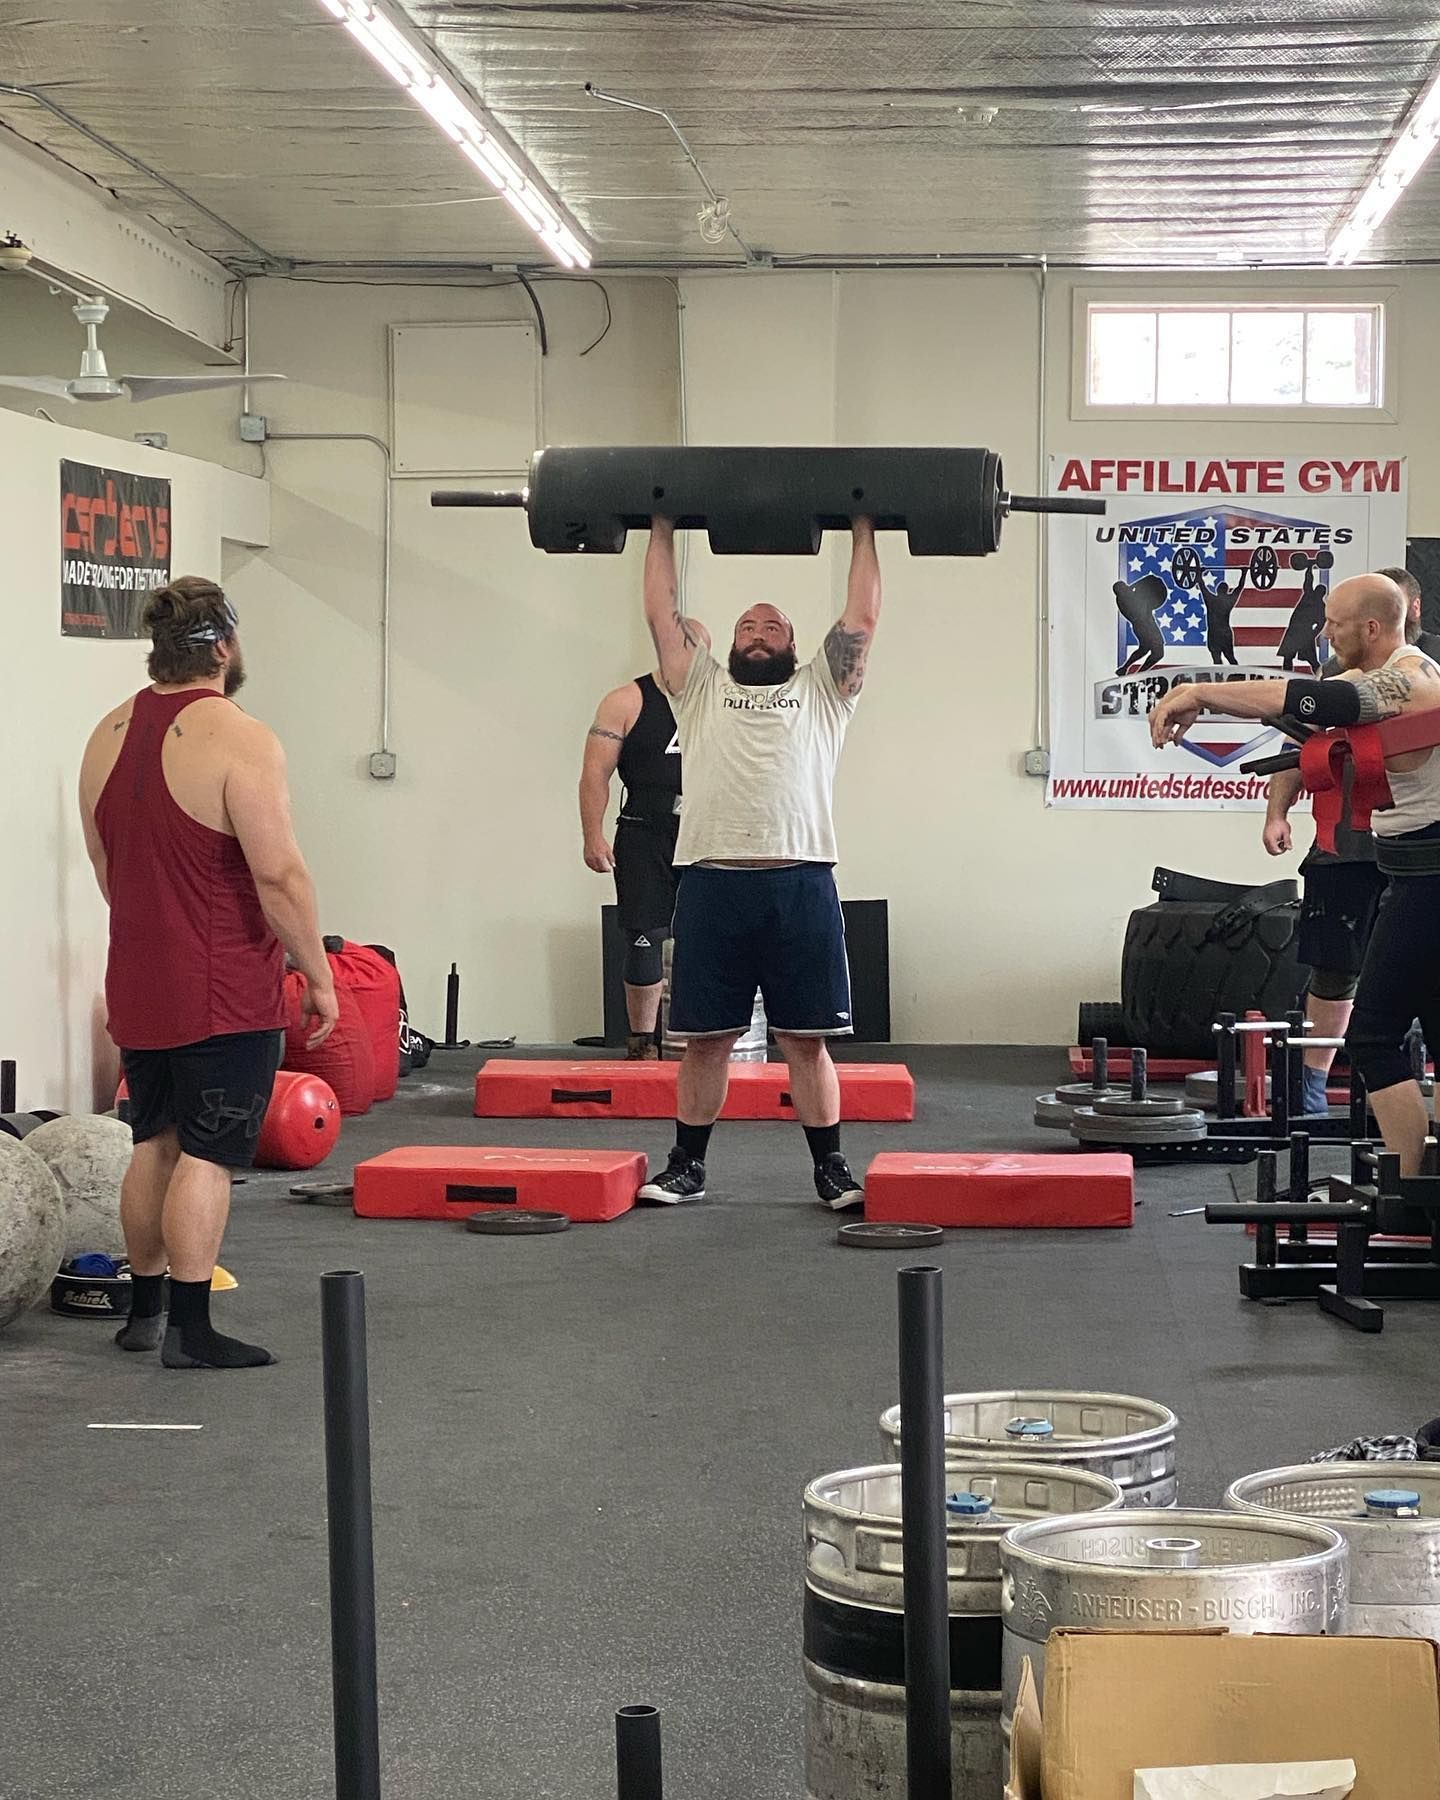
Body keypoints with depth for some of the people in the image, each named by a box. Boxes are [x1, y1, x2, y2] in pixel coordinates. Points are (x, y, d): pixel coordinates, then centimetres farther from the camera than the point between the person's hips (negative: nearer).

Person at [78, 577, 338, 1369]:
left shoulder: (109, 735, 9)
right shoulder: (239, 740, -16)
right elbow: (278, 874, -20)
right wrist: (319, 975, -12)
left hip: (138, 984, 7)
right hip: (225, 992, -7)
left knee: (153, 1143, 17)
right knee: (206, 1154, -4)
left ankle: (144, 1310, 26)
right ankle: (189, 1331, -3)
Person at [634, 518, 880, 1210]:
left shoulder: (822, 688, 19)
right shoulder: (702, 687, 20)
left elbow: (862, 618, 15)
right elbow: (662, 614, 19)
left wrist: (863, 532, 19)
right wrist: (663, 530, 23)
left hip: (801, 884, -1)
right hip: (711, 882, 1)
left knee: (806, 1037, 3)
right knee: (706, 1036, 6)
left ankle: (830, 1167, 11)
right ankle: (687, 1165, 16)